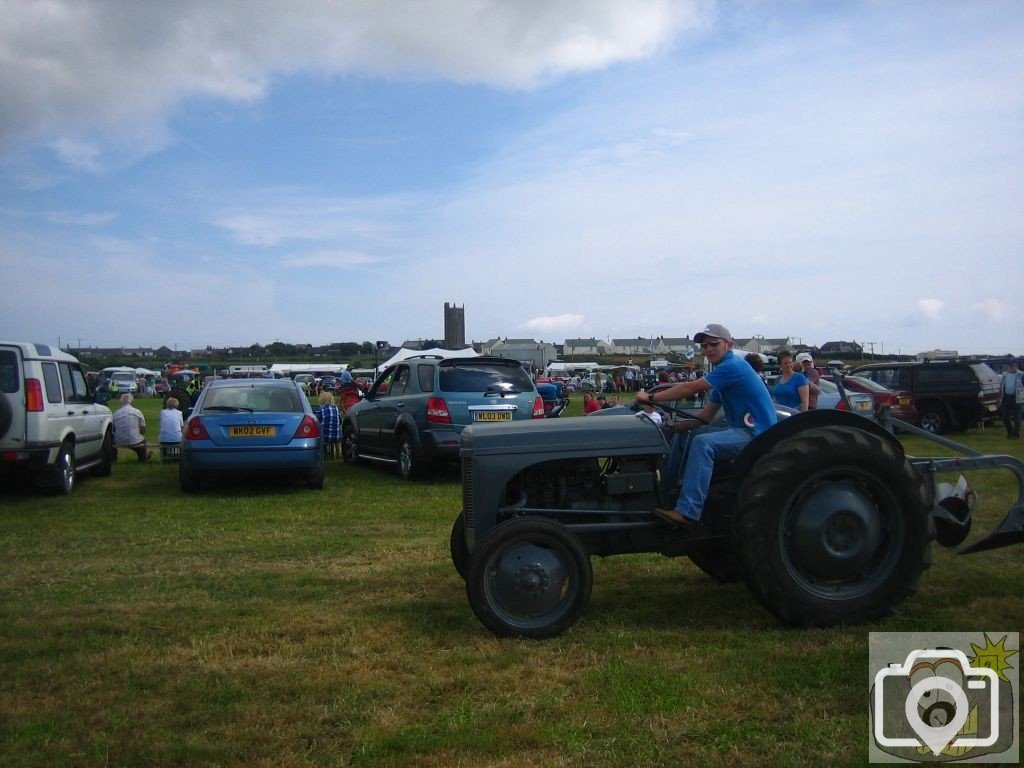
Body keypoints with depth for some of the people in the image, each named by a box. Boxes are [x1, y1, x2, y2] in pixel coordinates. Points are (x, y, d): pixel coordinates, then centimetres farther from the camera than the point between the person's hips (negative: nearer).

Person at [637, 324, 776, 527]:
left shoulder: (732, 366, -15)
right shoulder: (724, 370, 16)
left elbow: (690, 388, -20)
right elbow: (706, 415, 15)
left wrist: (651, 397, -14)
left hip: (757, 434, -10)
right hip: (740, 430, 10)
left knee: (702, 443, -31)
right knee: (682, 436, 8)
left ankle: (688, 512, -35)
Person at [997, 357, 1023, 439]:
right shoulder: (1004, 375, 10)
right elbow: (1001, 387, 16)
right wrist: (1000, 398, 13)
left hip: (1017, 398, -5)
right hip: (1006, 398, 5)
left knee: (1017, 418, 3)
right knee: (1005, 417, 7)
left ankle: (1016, 434, 14)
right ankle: (1010, 432, 27)